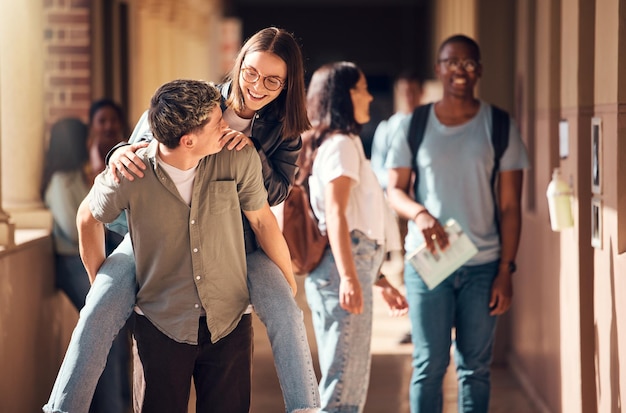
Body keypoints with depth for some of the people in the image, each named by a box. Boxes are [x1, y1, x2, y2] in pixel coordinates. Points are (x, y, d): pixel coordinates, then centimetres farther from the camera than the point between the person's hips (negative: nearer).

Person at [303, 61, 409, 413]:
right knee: (344, 384, -13)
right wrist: (348, 277, -28)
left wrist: (380, 282, 25)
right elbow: (335, 214, -17)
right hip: (343, 271, -10)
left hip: (354, 272, 10)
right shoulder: (340, 145, -4)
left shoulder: (346, 144, 25)